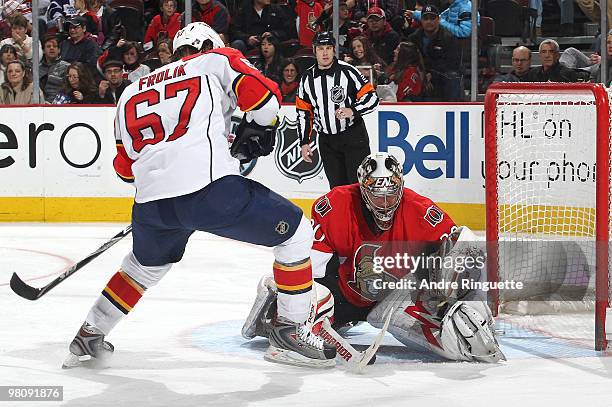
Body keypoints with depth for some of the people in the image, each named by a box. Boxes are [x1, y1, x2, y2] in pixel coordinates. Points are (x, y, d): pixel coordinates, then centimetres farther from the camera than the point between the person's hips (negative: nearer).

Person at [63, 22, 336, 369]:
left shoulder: (132, 93, 29)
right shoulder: (218, 60, 16)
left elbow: (125, 167, 27)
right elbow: (263, 97, 2)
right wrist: (255, 133, 20)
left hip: (152, 199, 6)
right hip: (212, 188, -6)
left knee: (148, 262, 35)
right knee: (295, 232, 10)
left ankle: (90, 334, 40)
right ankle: (290, 332, 7)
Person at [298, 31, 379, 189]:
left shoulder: (348, 71, -11)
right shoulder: (307, 78, 3)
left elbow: (372, 98, -12)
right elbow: (304, 113, 10)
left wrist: (352, 110, -28)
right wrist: (304, 142, 5)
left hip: (354, 136, -4)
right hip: (327, 139, 4)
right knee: (338, 187, 5)